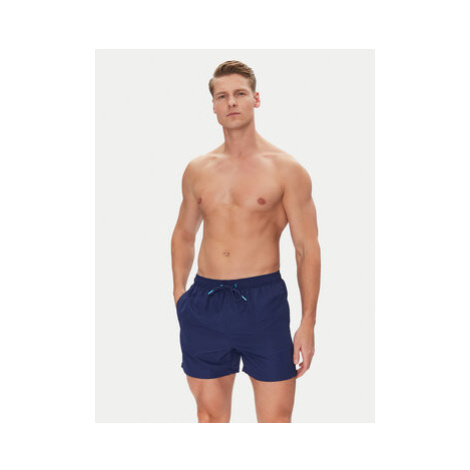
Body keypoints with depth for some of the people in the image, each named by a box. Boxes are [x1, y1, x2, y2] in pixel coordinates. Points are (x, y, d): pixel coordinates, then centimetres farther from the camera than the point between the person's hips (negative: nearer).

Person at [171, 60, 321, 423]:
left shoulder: (285, 169, -3)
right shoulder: (197, 170, 9)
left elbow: (308, 248, -3)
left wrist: (308, 323, -7)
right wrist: (179, 294, 11)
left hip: (263, 301, -3)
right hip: (204, 304, 4)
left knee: (276, 418, 1)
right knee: (210, 415, 14)